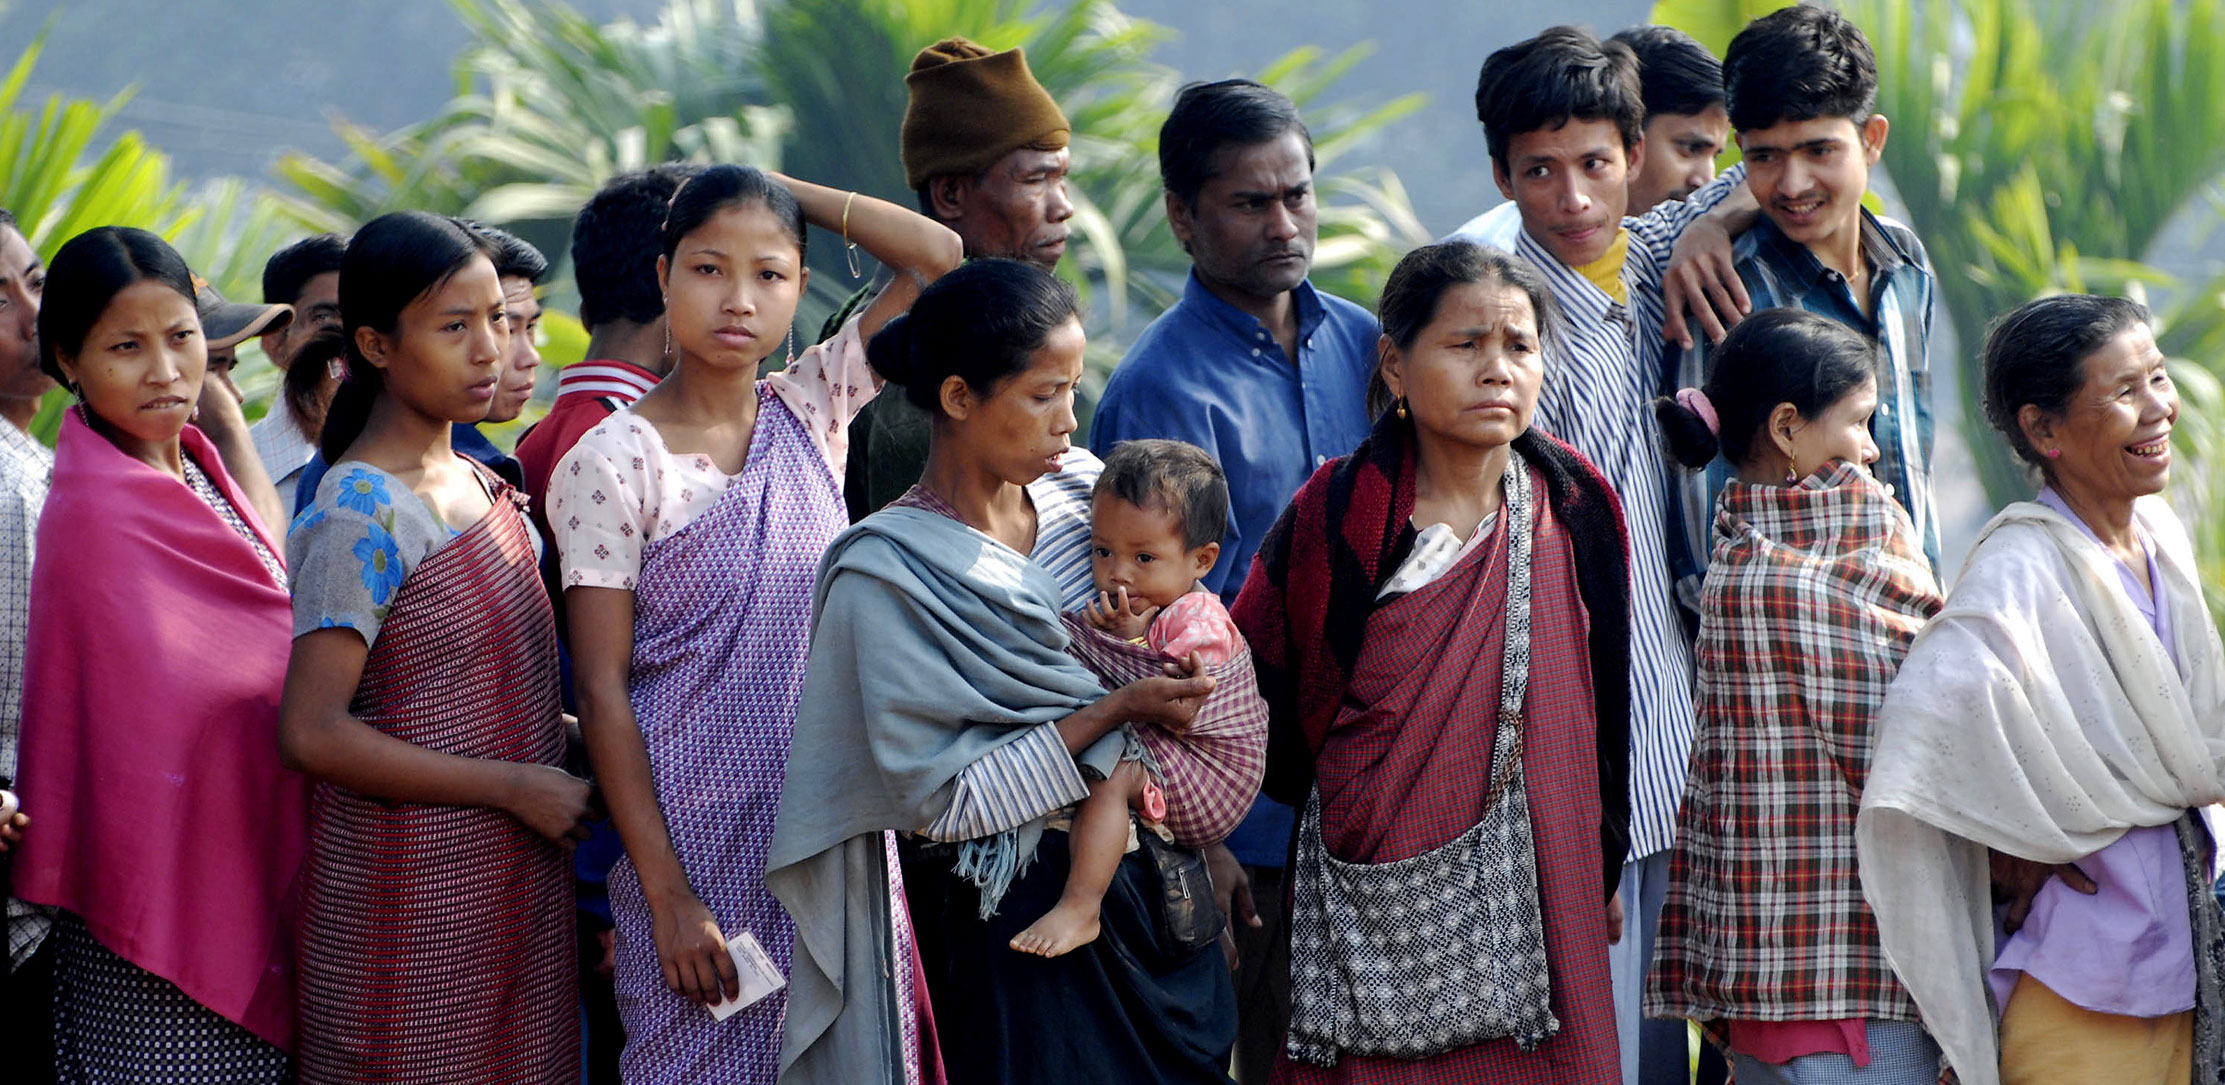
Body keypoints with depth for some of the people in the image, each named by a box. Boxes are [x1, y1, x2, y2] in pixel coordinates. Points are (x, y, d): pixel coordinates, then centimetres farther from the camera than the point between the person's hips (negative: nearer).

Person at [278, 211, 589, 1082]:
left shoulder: (484, 489, 12)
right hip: (408, 903, -8)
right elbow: (312, 733, -21)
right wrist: (514, 787, -18)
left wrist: (565, 737, 4)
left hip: (516, 897, 8)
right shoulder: (360, 518, -14)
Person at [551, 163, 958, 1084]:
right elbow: (601, 691, -10)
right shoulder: (613, 464, -9)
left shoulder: (811, 411, 5)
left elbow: (936, 256, 2)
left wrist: (785, 191, 0)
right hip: (700, 842, -4)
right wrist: (668, 896, -14)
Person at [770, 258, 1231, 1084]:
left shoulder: (1083, 491, 3)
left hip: (1159, 890, 6)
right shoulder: (889, 573, -14)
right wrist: (1113, 714, -22)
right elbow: (943, 795, -18)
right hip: (1018, 916, -6)